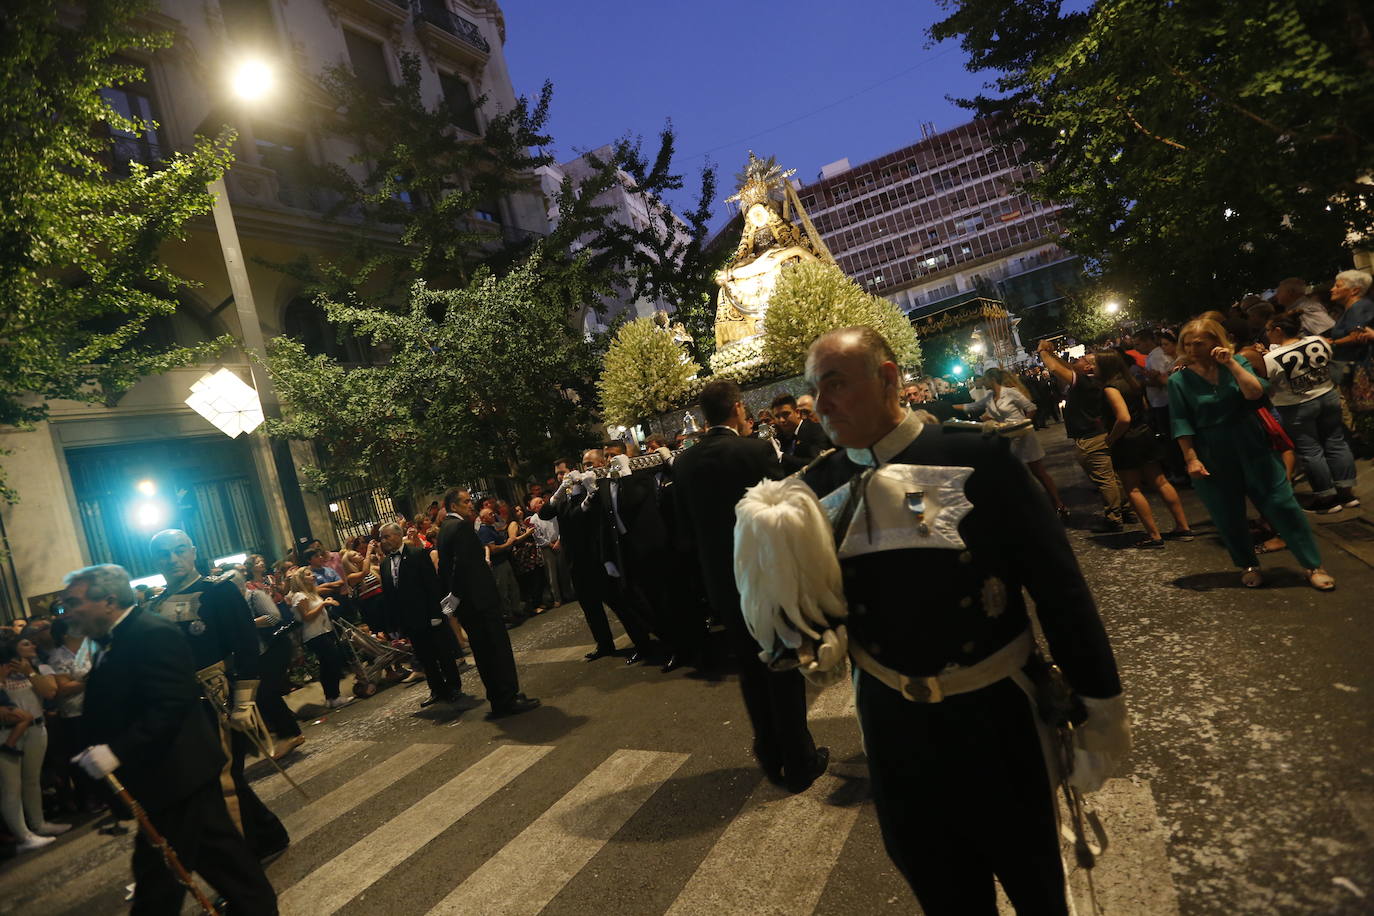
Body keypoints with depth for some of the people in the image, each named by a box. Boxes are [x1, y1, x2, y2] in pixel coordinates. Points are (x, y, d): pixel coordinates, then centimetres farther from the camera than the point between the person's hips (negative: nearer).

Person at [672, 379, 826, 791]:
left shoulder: (683, 463, -2)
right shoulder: (757, 451, -16)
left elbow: (686, 530, 3)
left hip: (722, 583, 4)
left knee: (752, 672, 18)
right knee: (785, 671, 10)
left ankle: (771, 756, 31)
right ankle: (799, 762, 22)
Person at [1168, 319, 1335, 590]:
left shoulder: (1237, 362, 0)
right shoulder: (1179, 380, -5)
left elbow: (1255, 393, -17)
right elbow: (1181, 424, -7)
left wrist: (1231, 363, -18)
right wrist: (1191, 458, -12)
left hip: (1251, 446, 1)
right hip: (1211, 456, -1)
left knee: (1281, 504, 2)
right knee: (1228, 516, 8)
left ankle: (1313, 565, 13)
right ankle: (1249, 566, 27)